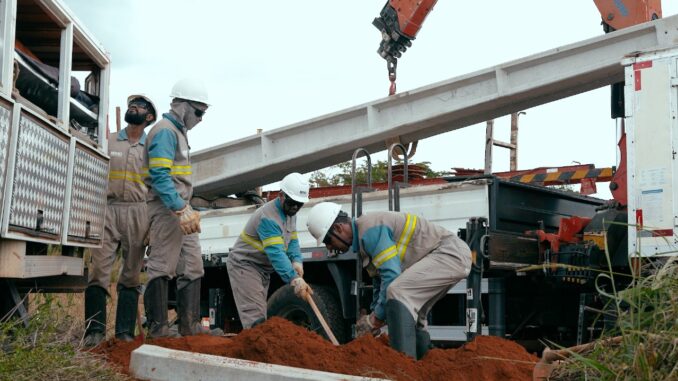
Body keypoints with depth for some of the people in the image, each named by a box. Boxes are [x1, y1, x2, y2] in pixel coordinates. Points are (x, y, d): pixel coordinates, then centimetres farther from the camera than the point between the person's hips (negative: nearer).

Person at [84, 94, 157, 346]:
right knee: (98, 270, -11)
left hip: (138, 212, 0)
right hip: (108, 209, 0)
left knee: (131, 275, 0)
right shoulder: (108, 141, 14)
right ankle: (95, 330, -9)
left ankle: (125, 332, 3)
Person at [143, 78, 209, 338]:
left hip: (181, 209, 11)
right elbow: (160, 176, -21)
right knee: (162, 267, -6)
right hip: (167, 209, -11)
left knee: (192, 267, 9)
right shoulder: (165, 131, -11)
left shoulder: (178, 131, 21)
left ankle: (190, 326, 12)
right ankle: (158, 328, -2)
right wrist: (181, 210, -26)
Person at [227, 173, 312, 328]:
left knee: (260, 315, 11)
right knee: (255, 316, -20)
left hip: (263, 269, 10)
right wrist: (294, 279, -49)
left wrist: (297, 261, -20)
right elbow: (276, 253, -39)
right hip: (244, 265, -10)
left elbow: (292, 241, 2)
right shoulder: (268, 217, -29)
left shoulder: (290, 213, 3)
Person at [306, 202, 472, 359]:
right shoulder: (361, 238, 13)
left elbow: (391, 275, -25)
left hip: (451, 253, -11)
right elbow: (379, 281, 22)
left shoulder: (370, 230, -20)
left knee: (396, 291, -26)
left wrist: (376, 318, -15)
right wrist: (375, 318, 19)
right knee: (409, 314, 17)